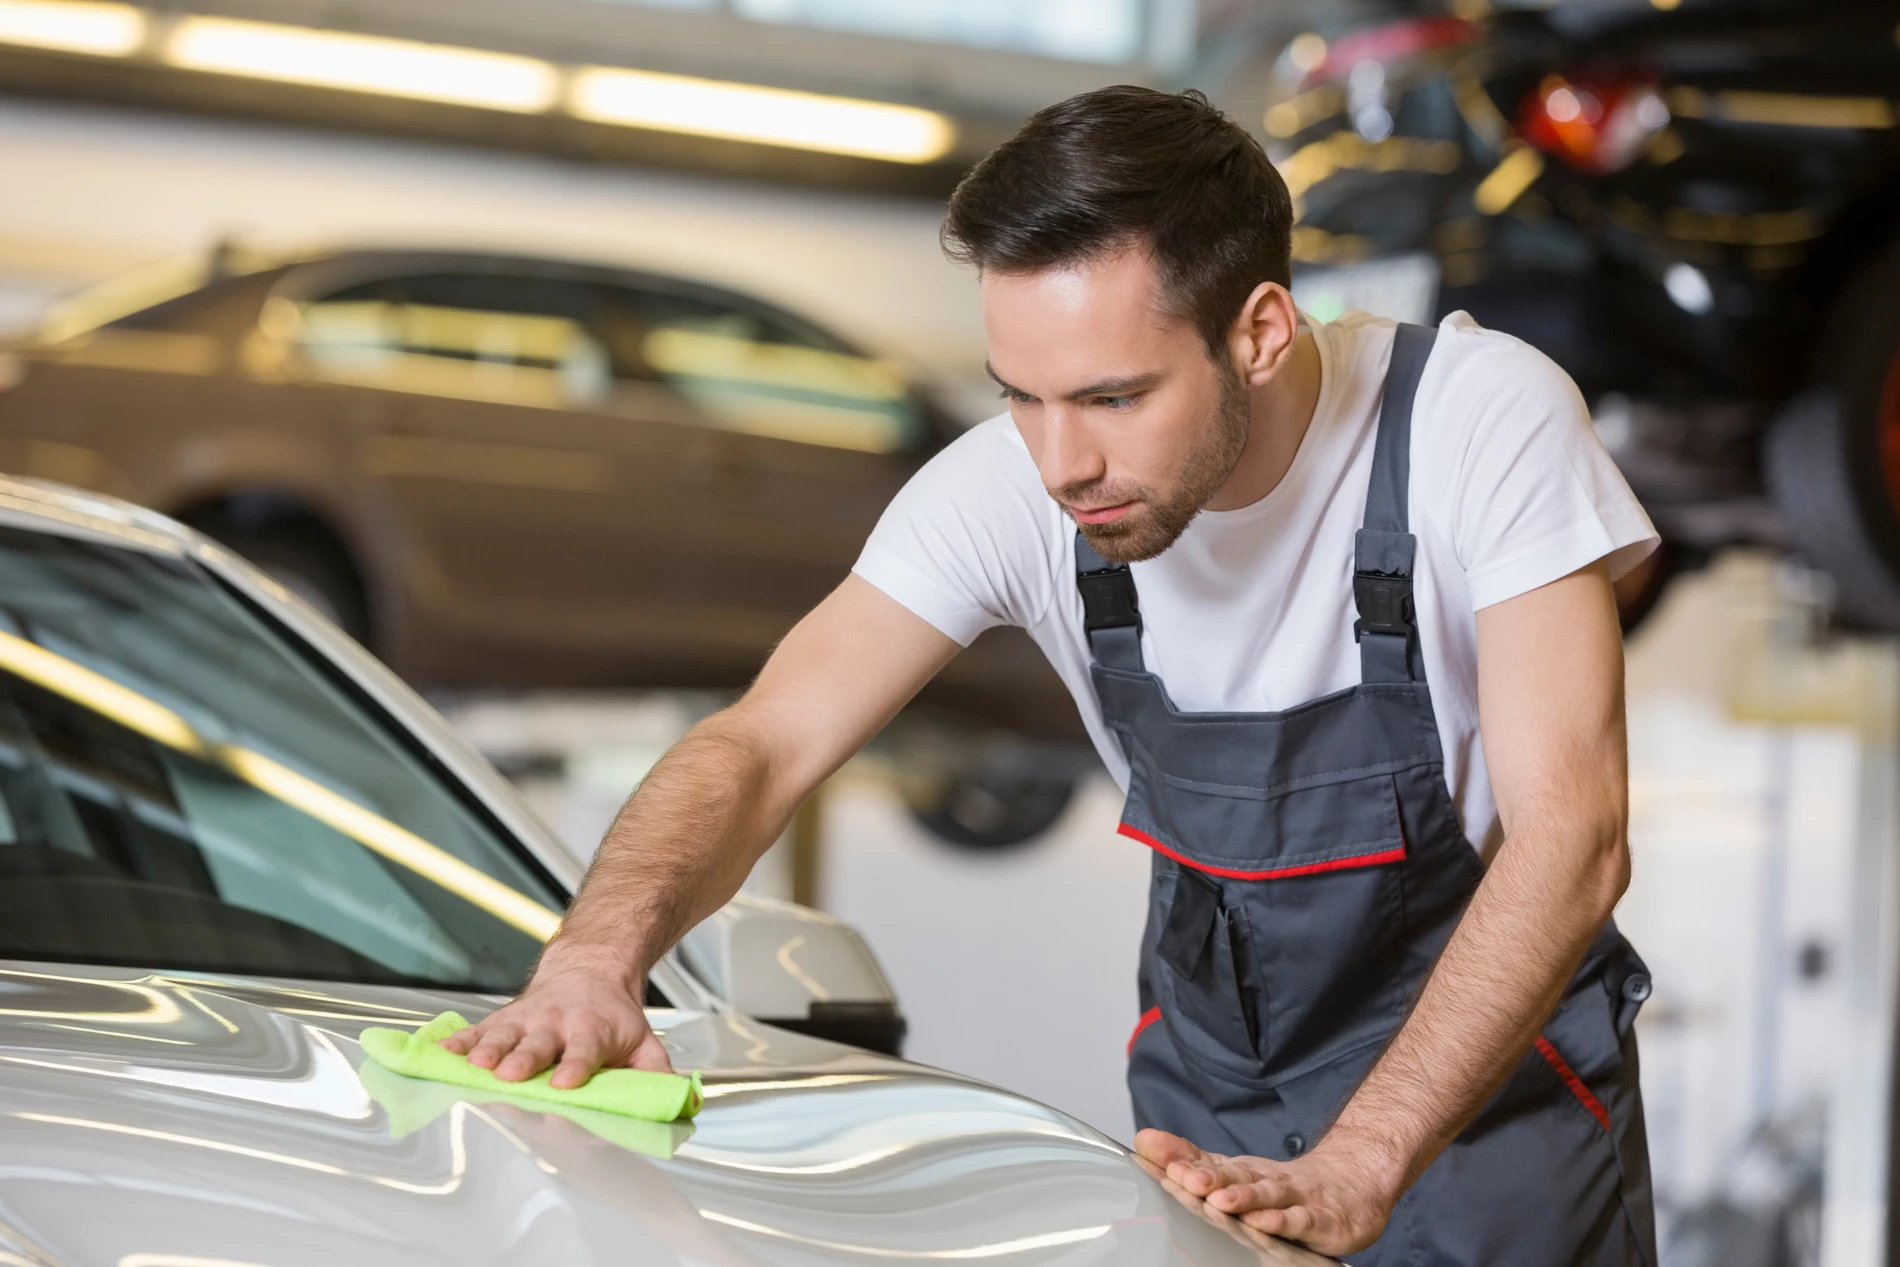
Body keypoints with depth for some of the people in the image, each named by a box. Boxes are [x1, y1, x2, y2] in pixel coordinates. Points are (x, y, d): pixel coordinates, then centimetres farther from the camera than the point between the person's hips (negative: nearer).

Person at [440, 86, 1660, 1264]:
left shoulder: (1482, 419, -25)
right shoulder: (1012, 485, -15)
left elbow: (1570, 838, -29)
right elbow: (764, 744, -17)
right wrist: (595, 957, -38)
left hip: (1495, 1078, -3)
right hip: (1214, 1081, 3)